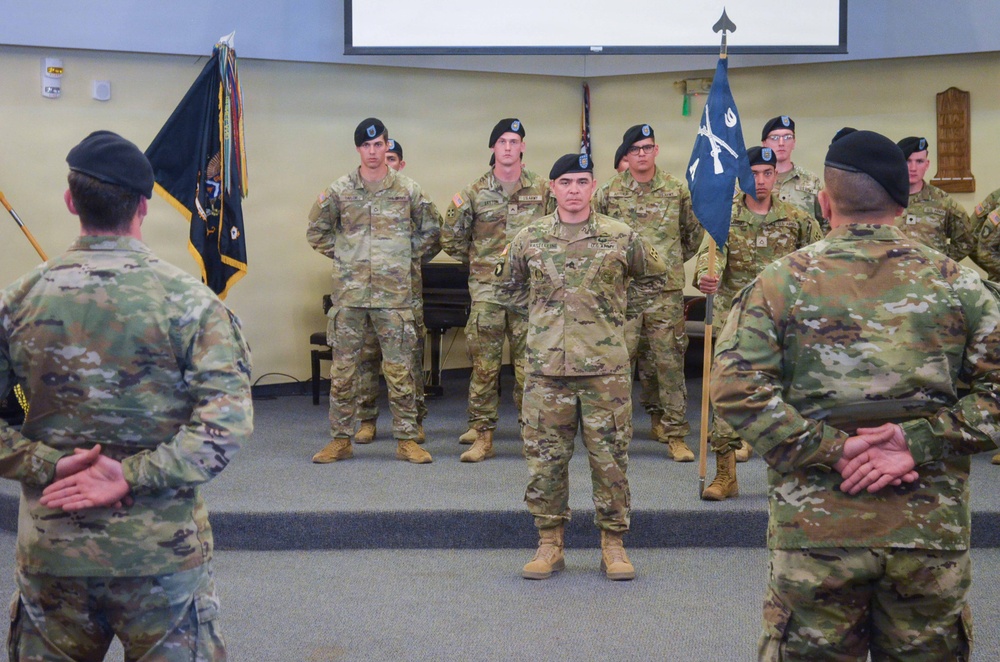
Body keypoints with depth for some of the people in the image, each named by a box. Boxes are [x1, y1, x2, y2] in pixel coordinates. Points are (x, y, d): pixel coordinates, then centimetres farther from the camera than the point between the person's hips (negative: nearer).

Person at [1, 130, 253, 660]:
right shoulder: (189, 301, -9)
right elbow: (228, 422, -18)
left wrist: (49, 465, -7)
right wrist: (131, 477, -17)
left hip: (50, 551, 3)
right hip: (164, 551, -2)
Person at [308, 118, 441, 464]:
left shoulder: (408, 189, 3)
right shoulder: (339, 190, 3)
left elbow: (431, 231, 13)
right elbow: (317, 231, 15)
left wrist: (410, 257, 7)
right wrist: (342, 255, 7)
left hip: (395, 293, -1)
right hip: (349, 292, 1)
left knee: (399, 369, 2)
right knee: (342, 368, 4)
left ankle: (406, 439, 11)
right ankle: (340, 439, 13)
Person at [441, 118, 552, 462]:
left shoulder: (543, 190, 3)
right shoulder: (474, 193, 1)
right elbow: (451, 239, 9)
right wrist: (478, 262, 10)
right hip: (486, 291, 0)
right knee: (483, 363, 1)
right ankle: (482, 435, 9)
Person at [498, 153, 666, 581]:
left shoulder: (621, 236, 1)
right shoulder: (529, 238, 4)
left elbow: (654, 277, 17)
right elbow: (509, 282, 22)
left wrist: (619, 311, 11)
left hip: (606, 366, -1)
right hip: (546, 366, 1)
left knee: (610, 456, 4)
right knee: (545, 457, 5)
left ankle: (613, 544, 17)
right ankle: (549, 543, 18)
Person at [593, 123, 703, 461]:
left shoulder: (678, 190, 6)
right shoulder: (608, 192, 4)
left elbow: (694, 230, 19)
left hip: (667, 288, 0)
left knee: (669, 360, 2)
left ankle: (674, 433, 8)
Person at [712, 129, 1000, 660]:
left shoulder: (781, 282, -1)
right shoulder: (957, 282, 3)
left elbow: (735, 386, -11)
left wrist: (829, 449, -11)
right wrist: (920, 442, -8)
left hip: (815, 531, -1)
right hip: (931, 536, 1)